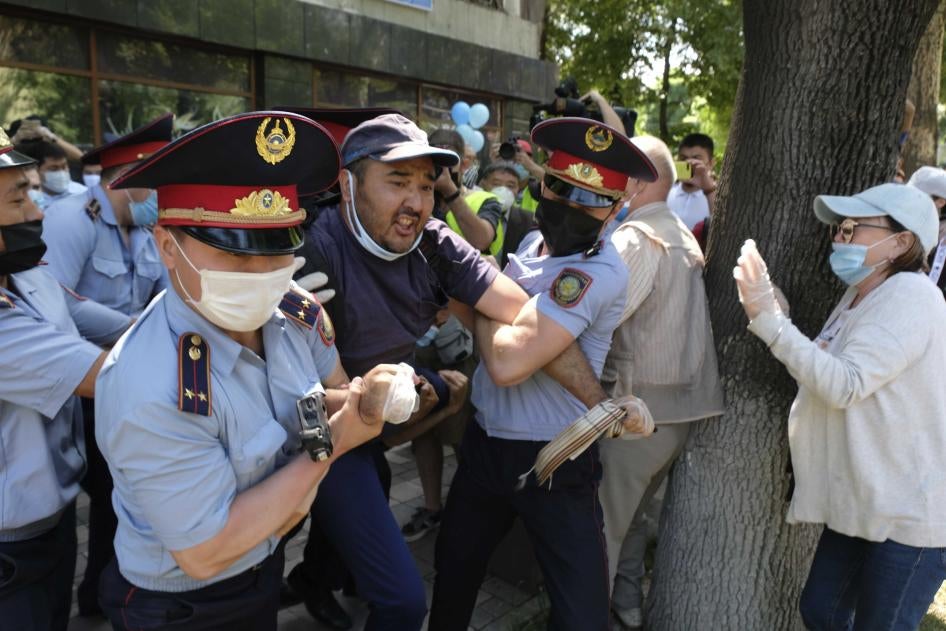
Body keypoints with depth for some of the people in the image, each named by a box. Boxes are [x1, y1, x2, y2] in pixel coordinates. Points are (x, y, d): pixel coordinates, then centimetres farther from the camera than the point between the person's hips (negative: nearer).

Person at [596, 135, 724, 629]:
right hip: (684, 401, 9)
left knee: (601, 522, 6)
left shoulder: (636, 238, -16)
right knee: (627, 513, 24)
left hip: (639, 404, -9)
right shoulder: (684, 237, 14)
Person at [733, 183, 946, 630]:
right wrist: (770, 312, 1)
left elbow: (845, 384, -27)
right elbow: (821, 374, 10)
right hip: (861, 500, 9)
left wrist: (769, 320, -28)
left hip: (909, 510, -9)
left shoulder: (910, 295, -18)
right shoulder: (859, 297, 12)